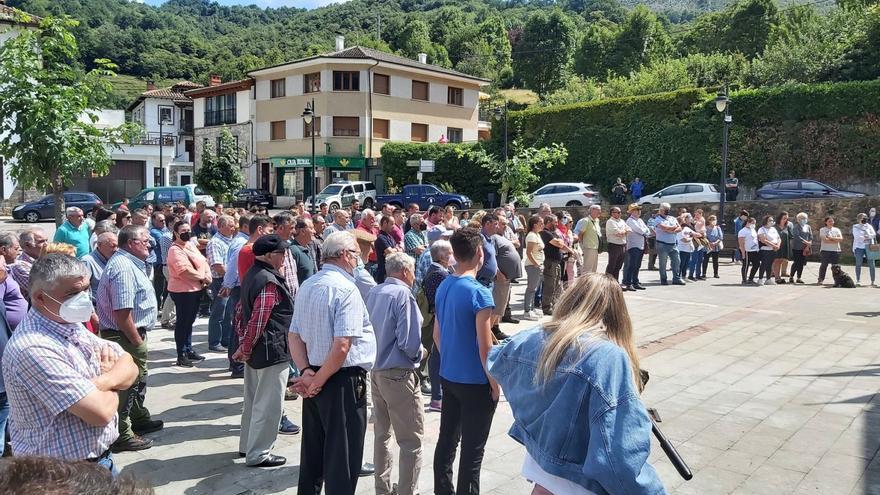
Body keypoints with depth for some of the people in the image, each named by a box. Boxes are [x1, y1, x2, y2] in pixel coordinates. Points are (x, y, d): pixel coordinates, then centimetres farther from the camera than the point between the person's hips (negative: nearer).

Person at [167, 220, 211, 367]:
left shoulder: (191, 246, 12)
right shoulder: (175, 250, -16)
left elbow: (203, 262, 12)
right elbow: (185, 271, -26)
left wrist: (207, 276, -6)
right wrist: (203, 277, -15)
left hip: (196, 289, 9)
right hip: (182, 291, -9)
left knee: (189, 321, 18)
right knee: (182, 323, 1)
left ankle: (189, 350, 30)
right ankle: (181, 355, 9)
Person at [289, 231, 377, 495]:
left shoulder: (307, 286, 7)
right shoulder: (346, 288, -17)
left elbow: (294, 336, 7)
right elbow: (342, 346, -24)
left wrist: (307, 372, -3)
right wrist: (319, 380, -13)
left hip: (315, 379, 8)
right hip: (342, 380, -8)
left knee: (312, 451, 20)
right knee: (342, 456, 4)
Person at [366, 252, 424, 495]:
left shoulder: (373, 292, 6)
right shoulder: (402, 294, -16)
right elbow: (408, 341, -21)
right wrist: (420, 353, -3)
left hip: (375, 371, 8)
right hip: (398, 374, -8)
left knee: (382, 434, 20)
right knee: (411, 440, 1)